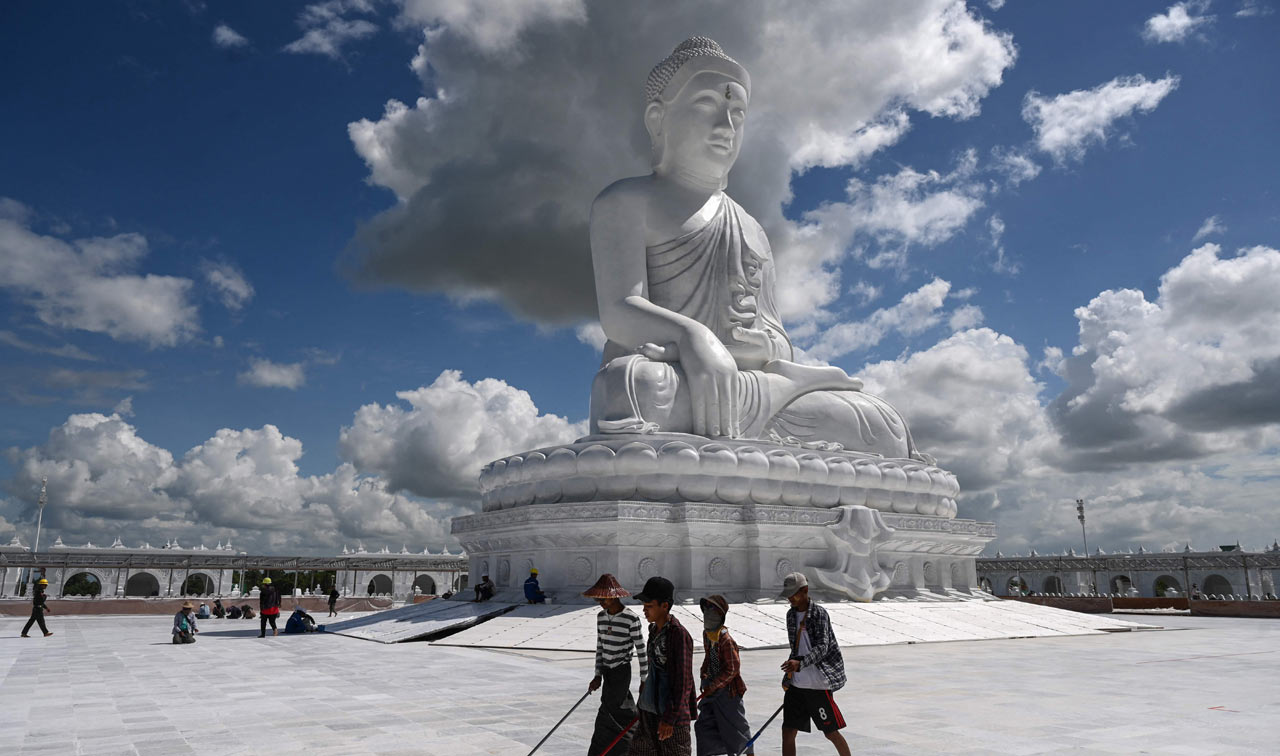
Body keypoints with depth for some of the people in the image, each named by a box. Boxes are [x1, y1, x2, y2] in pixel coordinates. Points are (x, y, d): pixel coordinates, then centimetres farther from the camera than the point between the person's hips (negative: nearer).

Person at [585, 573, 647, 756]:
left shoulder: (631, 619, -18)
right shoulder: (601, 616, 2)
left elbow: (641, 650, -11)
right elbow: (600, 647, 10)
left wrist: (644, 680, -7)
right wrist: (598, 675, 6)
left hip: (622, 671, -6)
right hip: (607, 670, 6)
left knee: (607, 716, -4)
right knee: (622, 713, 15)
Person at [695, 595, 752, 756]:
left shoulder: (726, 640, -24)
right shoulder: (706, 634, 3)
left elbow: (732, 669, -22)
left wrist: (712, 686, -19)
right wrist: (704, 675, 3)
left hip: (727, 690, -8)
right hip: (713, 689, 8)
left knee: (735, 726, 8)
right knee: (704, 725, 8)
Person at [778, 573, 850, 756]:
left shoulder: (819, 613, -12)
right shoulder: (791, 614, 10)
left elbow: (822, 648, -23)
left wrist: (800, 663, -38)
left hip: (818, 684, -6)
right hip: (796, 684, 6)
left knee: (830, 732, 6)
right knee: (787, 731, 2)